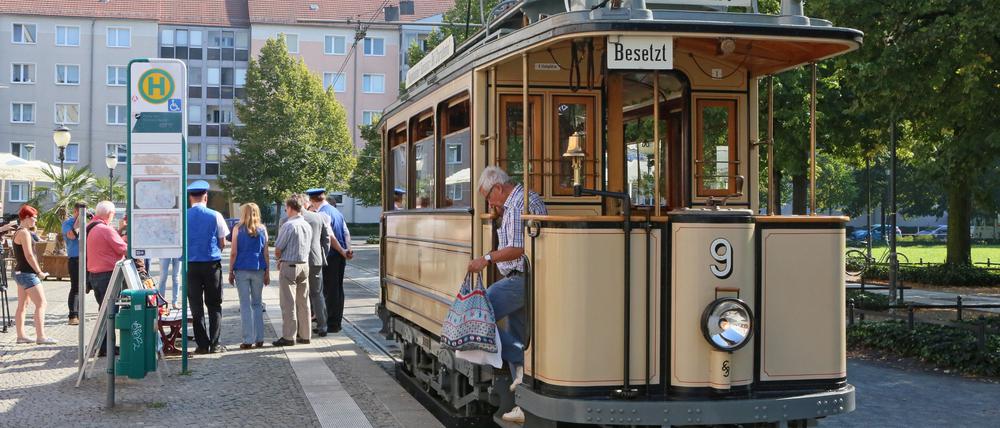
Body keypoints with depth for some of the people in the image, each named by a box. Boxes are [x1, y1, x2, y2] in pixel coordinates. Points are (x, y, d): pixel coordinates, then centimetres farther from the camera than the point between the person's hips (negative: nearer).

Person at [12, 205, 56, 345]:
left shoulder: (18, 232, 15)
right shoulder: (24, 233, -16)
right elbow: (29, 255, -20)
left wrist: (37, 271, 16)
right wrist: (39, 272, -13)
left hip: (20, 272, 11)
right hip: (27, 274, -11)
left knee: (22, 305, 12)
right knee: (41, 304, -11)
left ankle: (20, 336, 15)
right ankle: (40, 337, -15)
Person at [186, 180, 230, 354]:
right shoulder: (215, 216, -4)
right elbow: (222, 243, 1)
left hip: (191, 265, 1)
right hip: (212, 263, -1)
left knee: (196, 306, 7)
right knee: (214, 305, 7)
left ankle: (202, 344, 5)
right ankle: (214, 344, 2)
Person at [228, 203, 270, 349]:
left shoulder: (238, 228, -1)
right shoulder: (262, 229, 5)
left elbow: (234, 253, -3)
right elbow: (265, 253, 5)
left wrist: (231, 271, 4)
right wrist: (267, 272, 11)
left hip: (241, 270, -2)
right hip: (258, 270, 2)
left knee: (245, 305, 2)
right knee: (257, 304, 12)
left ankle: (248, 340, 0)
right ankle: (259, 338, 11)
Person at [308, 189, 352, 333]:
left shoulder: (322, 214, -13)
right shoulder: (336, 211, 14)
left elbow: (330, 236, -18)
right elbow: (346, 232, 8)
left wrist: (342, 251, -12)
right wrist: (348, 248, -2)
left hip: (330, 256, -8)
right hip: (340, 256, 8)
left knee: (330, 290, -3)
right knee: (338, 289, 13)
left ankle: (332, 324, -1)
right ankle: (337, 322, 20)